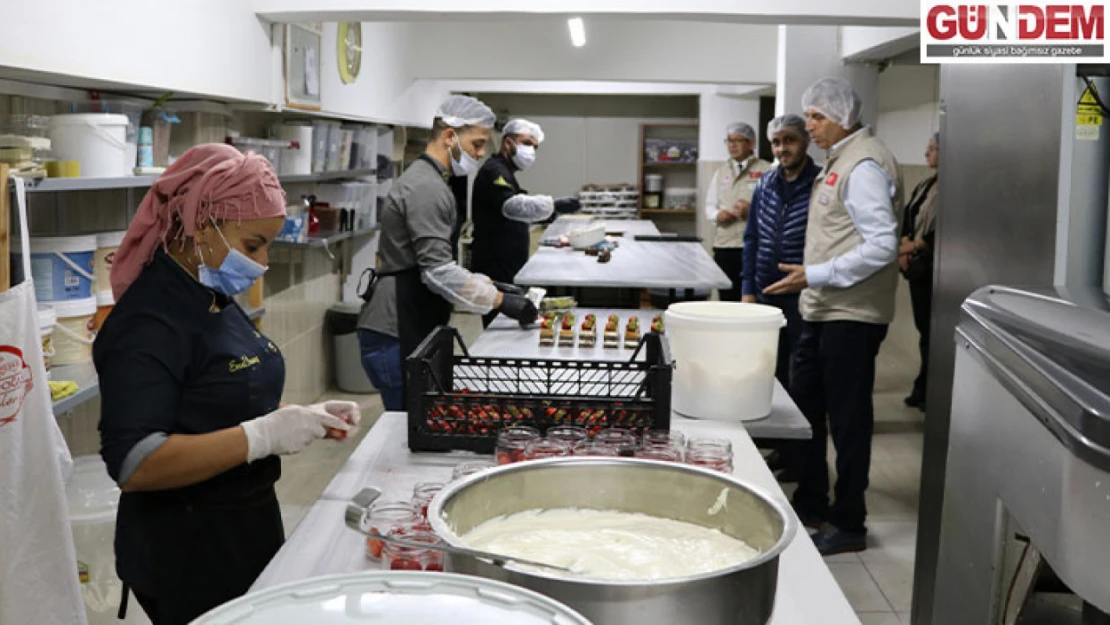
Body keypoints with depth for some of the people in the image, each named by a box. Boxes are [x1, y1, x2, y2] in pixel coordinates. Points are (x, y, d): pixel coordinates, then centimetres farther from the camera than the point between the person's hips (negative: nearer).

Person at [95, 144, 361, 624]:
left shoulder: (215, 300, 7)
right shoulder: (150, 323, -22)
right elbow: (132, 464, -29)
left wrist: (299, 418, 0)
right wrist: (264, 436, -30)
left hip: (245, 530, 9)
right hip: (186, 553, -9)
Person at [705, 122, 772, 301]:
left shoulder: (766, 170, 0)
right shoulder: (721, 172, 19)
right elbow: (709, 205, 21)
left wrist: (753, 209, -21)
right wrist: (718, 214, -1)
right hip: (723, 245, 5)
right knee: (727, 298, 7)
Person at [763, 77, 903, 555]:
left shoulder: (865, 165, -15)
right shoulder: (837, 161, 14)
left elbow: (882, 246, -22)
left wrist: (815, 275, -22)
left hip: (852, 314, -10)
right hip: (823, 310, 10)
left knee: (848, 420, 0)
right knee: (804, 407, 16)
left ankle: (848, 524, 12)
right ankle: (811, 504, 30)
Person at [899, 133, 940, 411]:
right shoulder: (924, 186, 16)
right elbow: (907, 218, 14)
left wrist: (916, 246, -14)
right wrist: (905, 245, -3)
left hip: (934, 268, -8)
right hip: (916, 267, 8)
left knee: (932, 329, -3)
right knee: (923, 327, 12)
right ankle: (924, 388, 20)